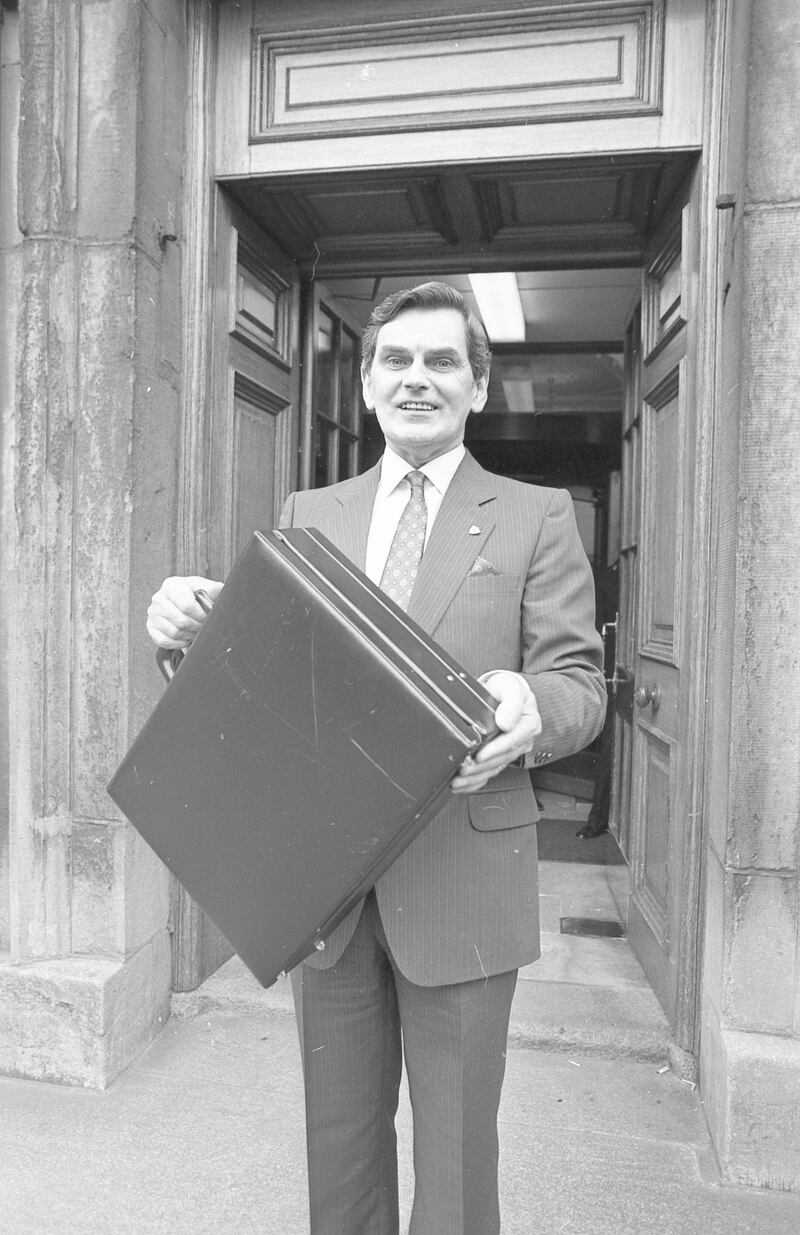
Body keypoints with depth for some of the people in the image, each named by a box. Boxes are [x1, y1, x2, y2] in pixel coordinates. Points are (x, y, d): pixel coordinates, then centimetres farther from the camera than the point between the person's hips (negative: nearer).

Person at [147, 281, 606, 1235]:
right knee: (339, 1142, 21)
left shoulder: (536, 517, 0)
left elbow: (580, 683, -4)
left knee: (454, 1153, 14)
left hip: (461, 881, -2)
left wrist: (532, 709, -27)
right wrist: (190, 631, -16)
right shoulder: (308, 514, 9)